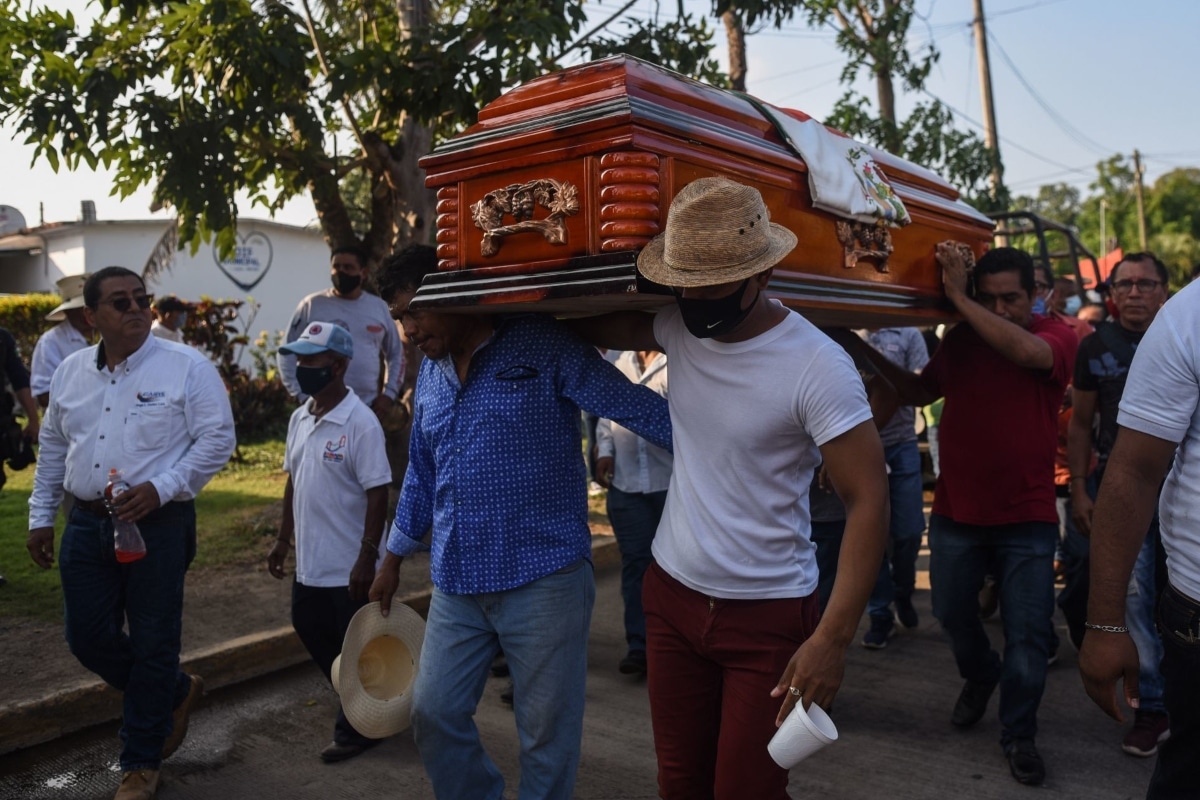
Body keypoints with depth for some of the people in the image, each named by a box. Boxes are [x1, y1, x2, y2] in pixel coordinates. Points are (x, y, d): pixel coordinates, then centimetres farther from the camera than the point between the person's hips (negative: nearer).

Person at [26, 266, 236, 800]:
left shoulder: (186, 367, -9)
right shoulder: (69, 371, 9)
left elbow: (218, 440, -11)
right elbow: (53, 449, 18)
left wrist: (160, 488, -20)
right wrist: (40, 516, 17)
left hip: (158, 524, -5)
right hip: (87, 525, 5)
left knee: (152, 645, 4)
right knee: (88, 639, 11)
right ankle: (176, 692, 37)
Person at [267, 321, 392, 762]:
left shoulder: (360, 423, -18)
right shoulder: (300, 418, 5)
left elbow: (378, 494, -19)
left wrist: (367, 558, -22)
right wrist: (283, 539, 16)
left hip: (348, 567, -8)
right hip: (309, 562, 8)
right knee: (310, 630, 20)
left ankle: (356, 729, 25)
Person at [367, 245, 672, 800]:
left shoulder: (542, 347, -9)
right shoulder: (430, 373, 12)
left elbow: (638, 407, -14)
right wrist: (393, 559, 26)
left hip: (543, 577, -6)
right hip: (456, 584, 6)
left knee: (546, 733, 6)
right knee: (434, 715, 11)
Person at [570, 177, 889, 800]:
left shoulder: (818, 366, -20)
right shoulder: (679, 328, -3)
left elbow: (868, 499, -19)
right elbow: (596, 326, 14)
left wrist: (833, 638, -24)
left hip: (768, 615, -5)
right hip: (672, 596, 5)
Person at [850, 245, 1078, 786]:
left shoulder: (1056, 337, -8)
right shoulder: (959, 340, 3)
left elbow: (1025, 350, -31)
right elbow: (919, 392, 14)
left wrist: (957, 297, -30)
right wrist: (874, 357, 1)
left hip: (1026, 520, -3)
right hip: (956, 513, 4)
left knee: (1027, 633, 2)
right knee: (953, 614, 18)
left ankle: (1018, 735, 22)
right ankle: (979, 675, 49)